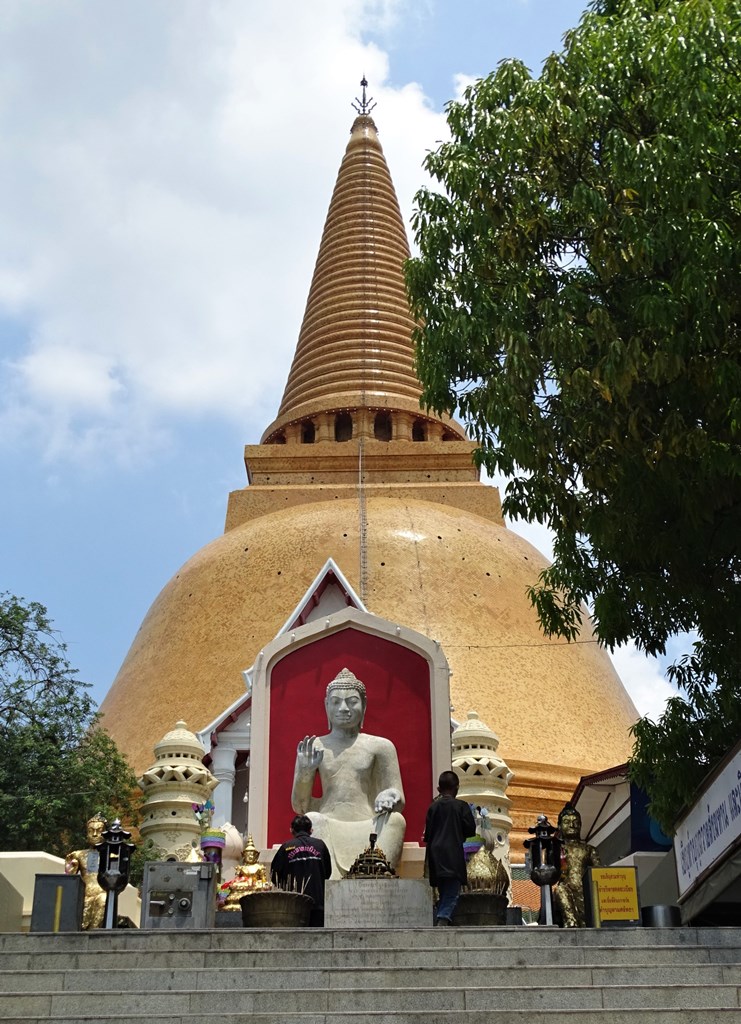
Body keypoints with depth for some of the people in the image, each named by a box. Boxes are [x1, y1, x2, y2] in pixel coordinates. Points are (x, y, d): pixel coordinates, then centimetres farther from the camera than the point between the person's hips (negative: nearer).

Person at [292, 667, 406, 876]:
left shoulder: (381, 746, 16)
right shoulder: (313, 748, 18)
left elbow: (399, 803, 11)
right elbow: (299, 806, 16)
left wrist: (390, 798, -15)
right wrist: (304, 773, -4)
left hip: (368, 828, 0)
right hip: (328, 829, 0)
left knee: (395, 820, -31)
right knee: (313, 820, -33)